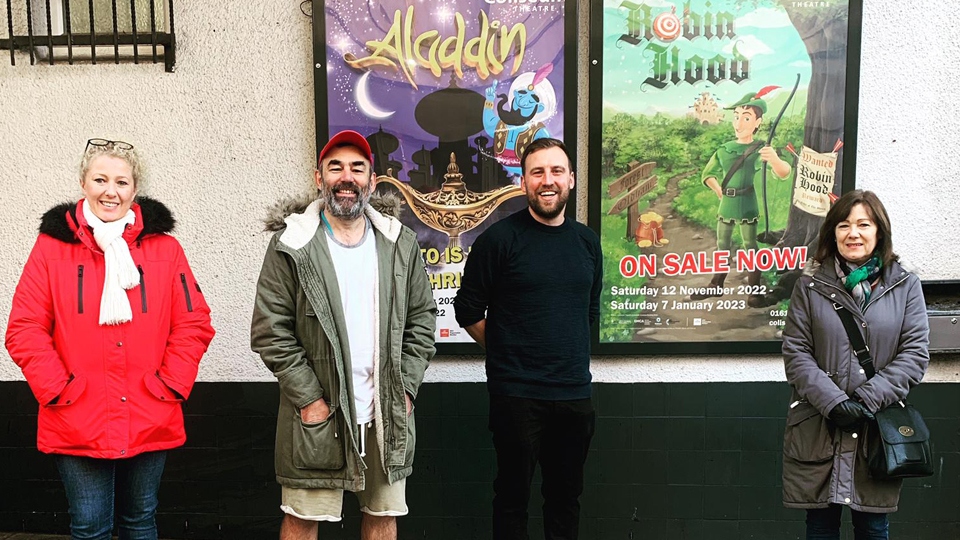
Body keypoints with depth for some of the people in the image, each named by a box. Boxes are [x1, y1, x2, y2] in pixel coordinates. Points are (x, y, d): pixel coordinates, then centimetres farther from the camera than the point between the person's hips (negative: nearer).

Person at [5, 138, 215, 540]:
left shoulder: (164, 248, 2)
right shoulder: (52, 246, 0)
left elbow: (194, 323, 2)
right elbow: (24, 330, -1)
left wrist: (170, 385, -6)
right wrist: (59, 390, -9)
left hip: (150, 423, 1)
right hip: (77, 425, -1)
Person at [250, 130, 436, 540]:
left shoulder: (401, 243, 5)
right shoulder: (292, 245, -6)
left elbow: (422, 319, 8)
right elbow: (270, 331, -7)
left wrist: (406, 389, 1)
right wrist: (308, 398, -11)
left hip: (388, 414, 3)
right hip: (318, 414, -3)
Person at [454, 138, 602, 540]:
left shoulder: (587, 241, 8)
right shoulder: (500, 238, -8)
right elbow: (468, 310, -3)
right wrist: (507, 352, 1)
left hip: (574, 392, 5)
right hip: (516, 393, -4)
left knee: (566, 495, 15)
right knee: (512, 495, 7)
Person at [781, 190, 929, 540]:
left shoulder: (905, 286, 5)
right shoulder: (810, 286, 3)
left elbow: (914, 354, -1)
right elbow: (796, 353, -2)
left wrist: (868, 399, -13)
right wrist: (833, 402, -14)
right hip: (817, 428, 0)